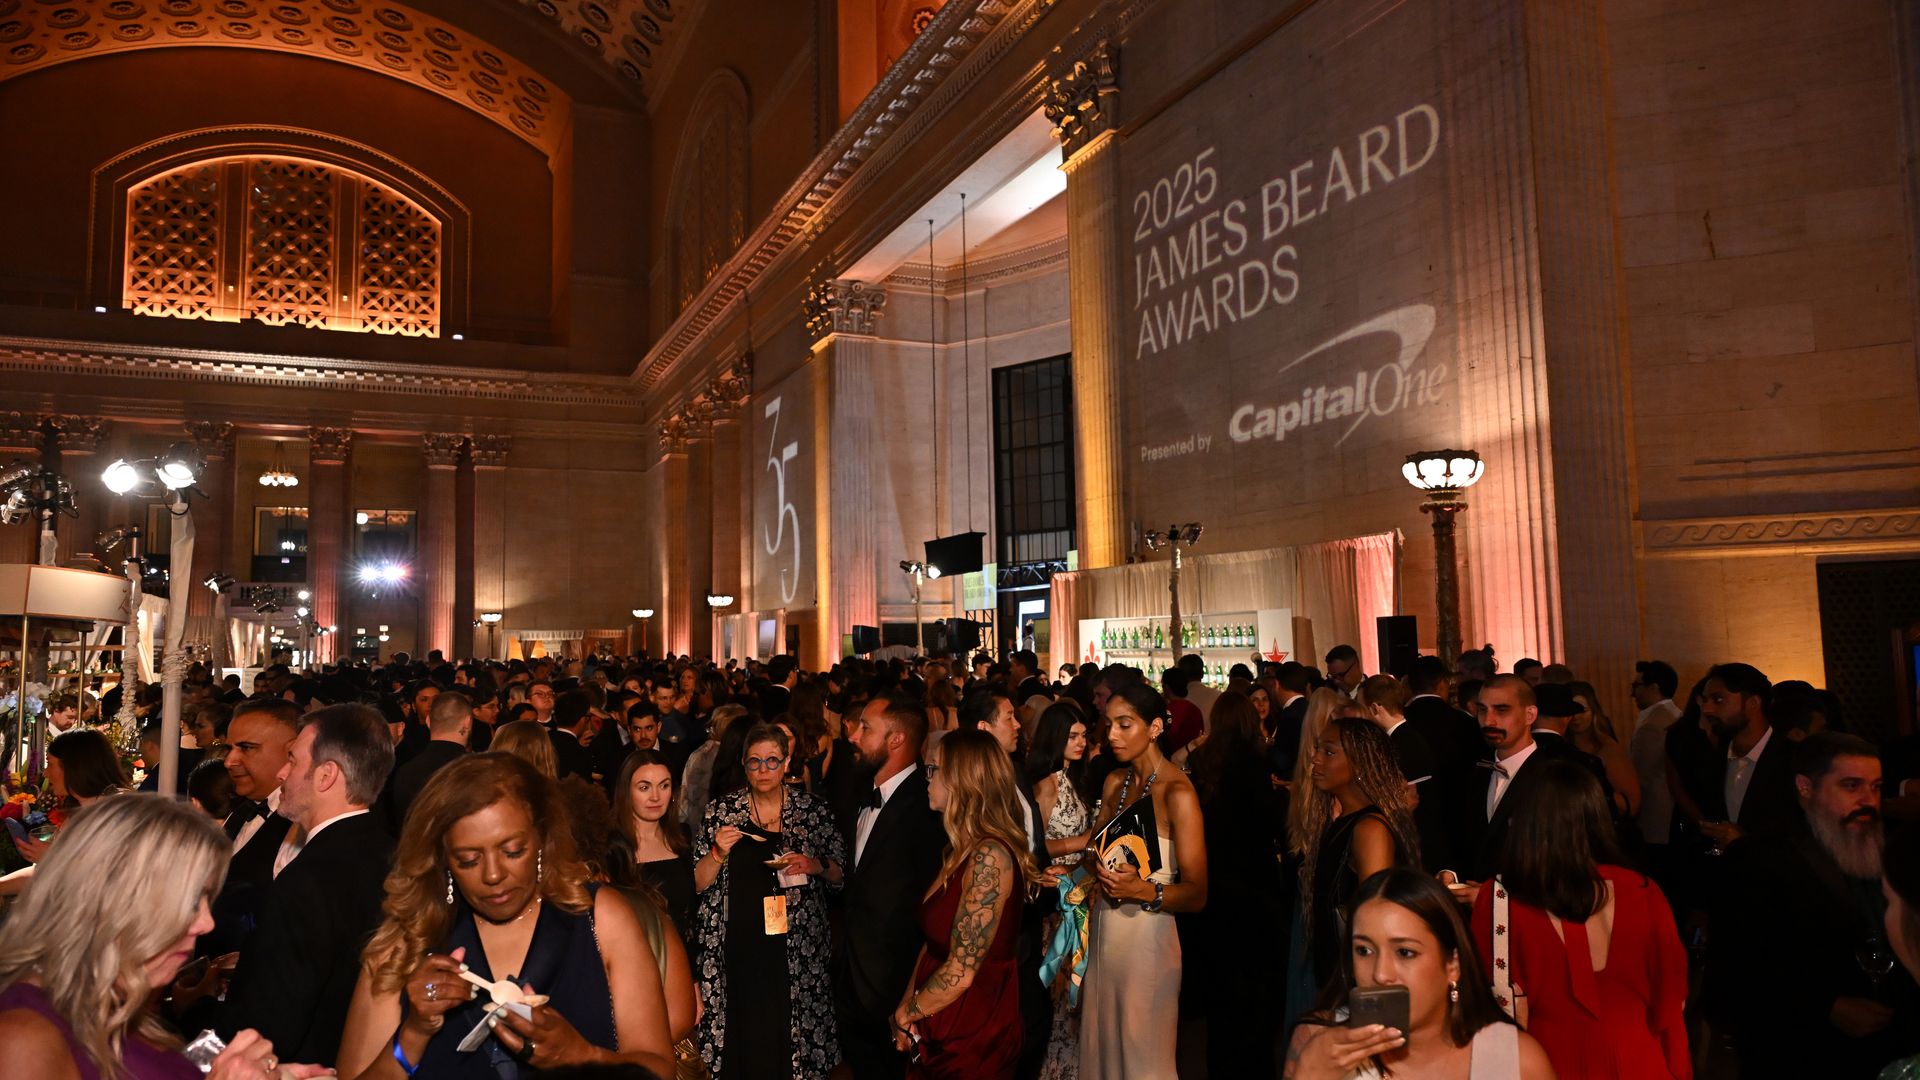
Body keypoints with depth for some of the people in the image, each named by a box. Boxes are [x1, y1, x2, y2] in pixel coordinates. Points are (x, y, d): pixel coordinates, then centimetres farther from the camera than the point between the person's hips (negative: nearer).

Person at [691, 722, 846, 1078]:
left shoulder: (814, 810, 1)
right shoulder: (720, 811, 1)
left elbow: (840, 875, 8)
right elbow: (697, 883, 3)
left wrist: (816, 866, -11)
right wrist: (718, 853, -14)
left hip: (794, 951, 0)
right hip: (735, 949, 0)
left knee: (791, 1037, 1)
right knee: (741, 1041, 1)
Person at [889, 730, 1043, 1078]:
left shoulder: (990, 854, -22)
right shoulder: (961, 850, 7)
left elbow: (961, 972, -23)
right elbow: (933, 941, 8)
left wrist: (905, 1014, -8)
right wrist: (907, 1004, -5)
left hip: (972, 1040, -8)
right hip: (941, 1033, 8)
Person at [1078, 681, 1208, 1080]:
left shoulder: (1178, 793, -14)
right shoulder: (1114, 782, 6)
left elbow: (1196, 893, -15)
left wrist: (1142, 890, -30)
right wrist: (1096, 868, -7)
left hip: (1146, 936, -6)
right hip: (1103, 930, 6)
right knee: (1102, 1046, 13)